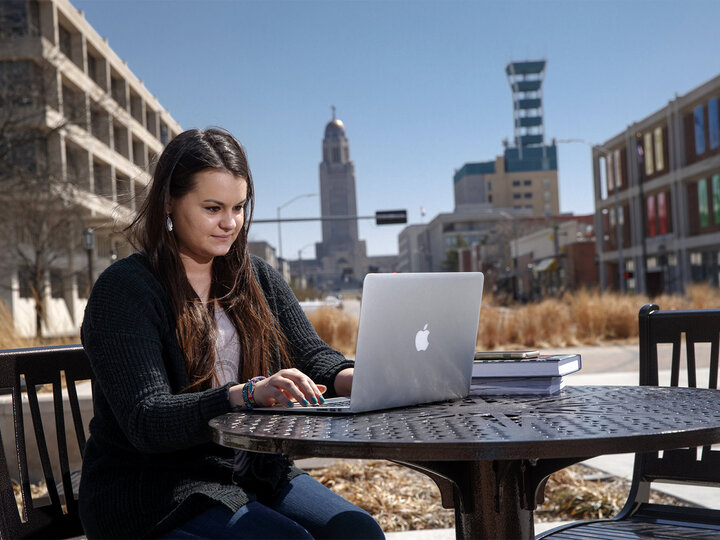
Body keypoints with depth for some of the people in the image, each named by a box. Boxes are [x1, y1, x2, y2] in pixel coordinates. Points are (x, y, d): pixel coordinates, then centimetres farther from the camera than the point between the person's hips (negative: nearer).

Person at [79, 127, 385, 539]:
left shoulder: (258, 278, 11)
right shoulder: (123, 291, -10)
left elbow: (311, 355, 4)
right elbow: (145, 421, -19)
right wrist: (249, 394, -35)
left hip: (254, 472, 6)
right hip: (154, 490, -5)